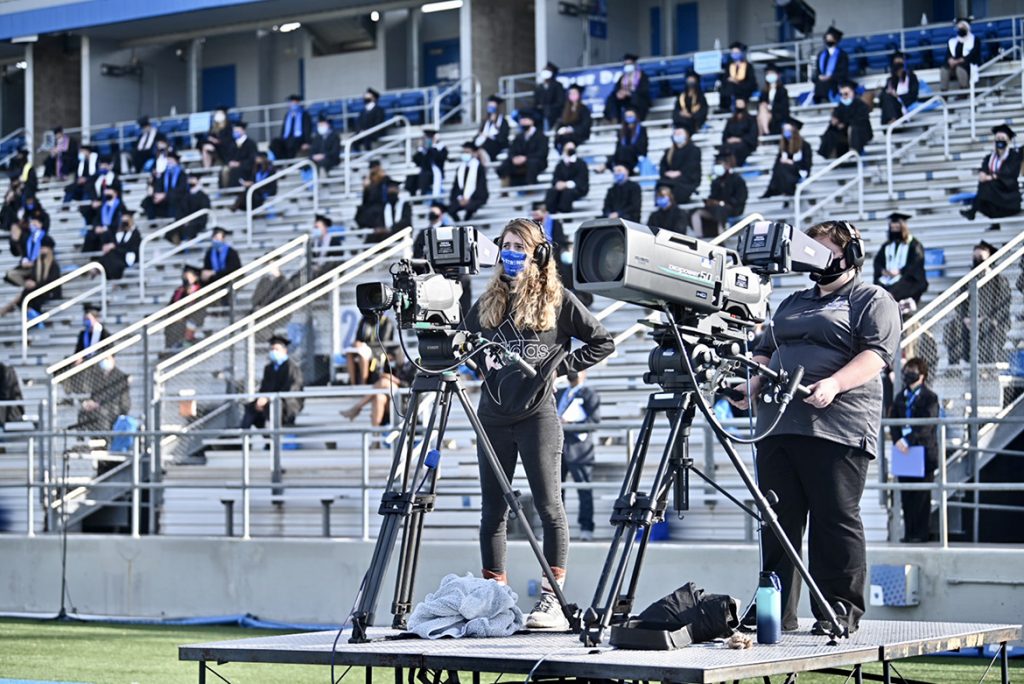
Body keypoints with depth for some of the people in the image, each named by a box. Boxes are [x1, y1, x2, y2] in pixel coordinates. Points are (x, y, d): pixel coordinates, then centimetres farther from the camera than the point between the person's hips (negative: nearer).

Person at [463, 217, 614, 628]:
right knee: (492, 510, 6)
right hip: (493, 416, 5)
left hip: (537, 414, -5)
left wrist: (561, 366, -5)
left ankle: (552, 600, -6)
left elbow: (602, 342, 5)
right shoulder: (489, 301, 13)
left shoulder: (557, 299, 2)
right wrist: (483, 365, 4)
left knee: (549, 507, -7)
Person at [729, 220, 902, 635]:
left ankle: (841, 612, -3)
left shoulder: (872, 301, 6)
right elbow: (766, 351, 28)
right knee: (778, 522, 4)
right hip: (777, 426, 7)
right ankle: (775, 611, 8)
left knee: (836, 520, -7)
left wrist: (833, 384, -23)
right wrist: (753, 385, 6)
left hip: (837, 429, -7)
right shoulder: (792, 303, 28)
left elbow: (876, 354, -8)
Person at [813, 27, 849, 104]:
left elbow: (843, 72, -2)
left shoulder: (842, 55, 5)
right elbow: (817, 71, 15)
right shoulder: (821, 55, 21)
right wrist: (819, 77, -8)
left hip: (834, 88, -4)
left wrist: (830, 77, -13)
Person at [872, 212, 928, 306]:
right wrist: (883, 271, -6)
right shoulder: (887, 246, 23)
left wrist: (900, 271, -15)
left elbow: (916, 264, -4)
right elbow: (878, 261, 16)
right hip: (887, 277, 5)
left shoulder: (913, 244, 7)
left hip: (907, 278, -5)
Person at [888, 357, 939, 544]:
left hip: (924, 452, -5)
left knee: (921, 496, -2)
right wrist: (897, 440, -11)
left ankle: (921, 533, 1)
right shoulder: (900, 398, 15)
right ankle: (909, 532, 11)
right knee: (906, 496, 6)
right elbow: (892, 421, 7)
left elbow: (926, 425, -13)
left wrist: (908, 440, -22)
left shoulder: (930, 398, -3)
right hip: (904, 451, 5)